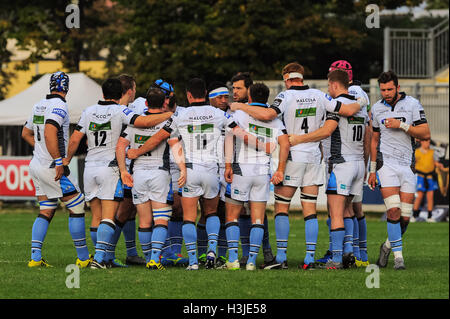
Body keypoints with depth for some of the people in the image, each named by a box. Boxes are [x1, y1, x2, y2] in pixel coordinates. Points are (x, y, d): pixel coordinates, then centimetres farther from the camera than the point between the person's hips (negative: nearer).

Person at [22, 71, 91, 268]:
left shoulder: (39, 105, 13)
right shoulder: (59, 106, -14)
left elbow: (26, 133, 24)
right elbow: (49, 133, -26)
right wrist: (58, 161, -23)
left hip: (37, 164, 8)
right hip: (51, 168, -8)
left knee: (45, 212, 11)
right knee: (77, 208, 0)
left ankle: (35, 257, 3)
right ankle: (83, 258, 2)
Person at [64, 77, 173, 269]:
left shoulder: (89, 112, 7)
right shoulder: (120, 111, -7)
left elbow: (75, 140, 6)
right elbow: (143, 122, -21)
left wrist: (67, 160, 21)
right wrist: (169, 115, -10)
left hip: (90, 168, 5)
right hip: (111, 167, -5)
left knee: (97, 217, 11)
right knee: (108, 218, -6)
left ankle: (100, 257, 13)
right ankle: (99, 258, -17)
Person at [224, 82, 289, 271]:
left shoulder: (240, 114, 0)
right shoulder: (274, 120, 9)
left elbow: (230, 135, -15)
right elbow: (285, 143, -4)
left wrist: (228, 165, -16)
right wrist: (280, 170, -1)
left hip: (241, 169, -2)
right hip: (263, 171, 2)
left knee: (232, 216, 7)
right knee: (258, 219, 6)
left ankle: (233, 258, -4)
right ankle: (251, 260, -2)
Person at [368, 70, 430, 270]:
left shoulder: (412, 105, 0)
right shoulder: (377, 108, 9)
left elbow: (425, 134, -5)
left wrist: (401, 126, -16)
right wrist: (372, 170, 17)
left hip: (407, 165, 0)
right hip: (386, 163, 0)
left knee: (405, 216, -3)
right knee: (393, 211, -16)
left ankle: (389, 245, 23)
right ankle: (398, 255, -9)